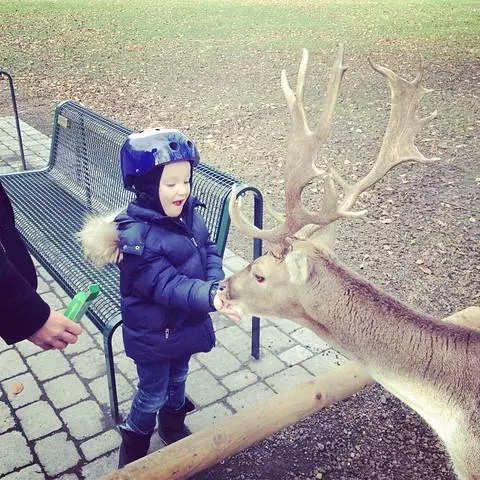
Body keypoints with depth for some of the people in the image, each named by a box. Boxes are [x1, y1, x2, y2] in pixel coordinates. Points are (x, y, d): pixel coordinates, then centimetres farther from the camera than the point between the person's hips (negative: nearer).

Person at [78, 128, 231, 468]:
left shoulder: (188, 214, -8)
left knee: (178, 379, 28)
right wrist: (209, 297, -46)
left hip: (186, 322, 6)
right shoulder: (136, 236, -30)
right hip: (154, 334, -6)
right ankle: (133, 446, 42)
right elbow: (166, 285, -34)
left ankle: (173, 427, 56)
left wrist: (216, 285, -17)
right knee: (153, 393, 15)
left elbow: (209, 250, 1)